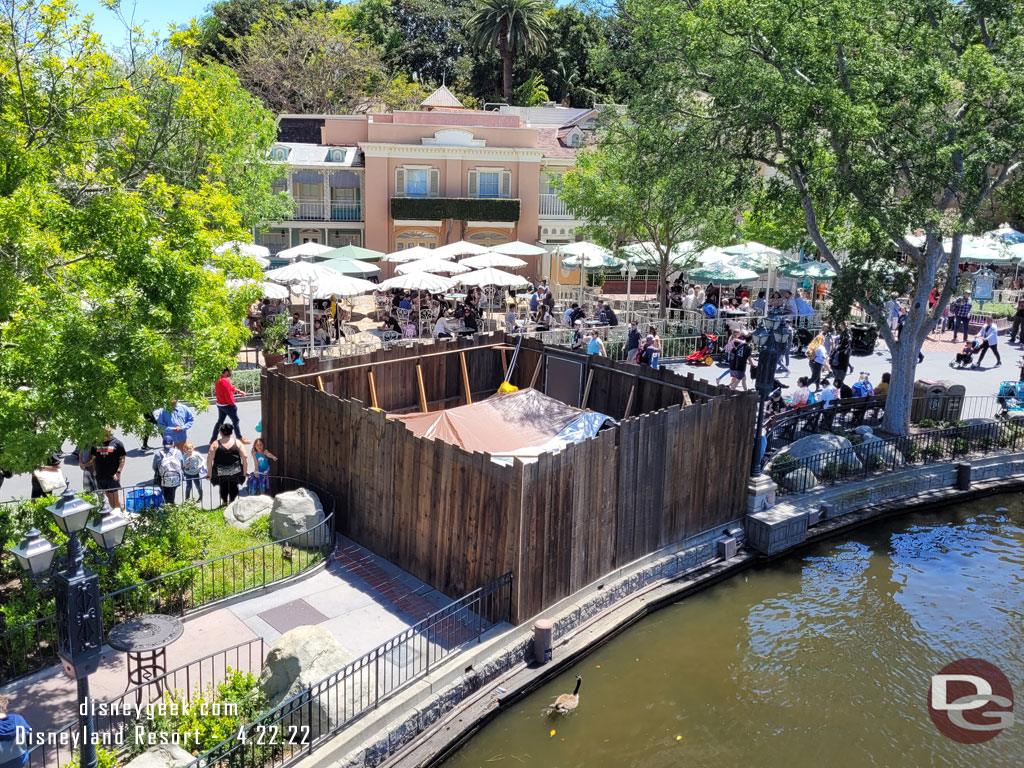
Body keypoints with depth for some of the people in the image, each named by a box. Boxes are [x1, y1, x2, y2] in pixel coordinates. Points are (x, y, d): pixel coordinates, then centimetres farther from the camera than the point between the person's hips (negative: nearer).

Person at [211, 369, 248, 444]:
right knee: (235, 421, 7)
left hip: (220, 405, 9)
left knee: (220, 422, 17)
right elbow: (228, 395, -24)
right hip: (227, 405, -9)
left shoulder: (218, 380, 5)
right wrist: (233, 404, -10)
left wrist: (239, 391, 23)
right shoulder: (226, 381, -25)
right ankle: (240, 439, 17)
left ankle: (213, 439, 19)